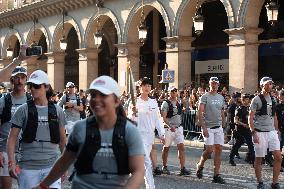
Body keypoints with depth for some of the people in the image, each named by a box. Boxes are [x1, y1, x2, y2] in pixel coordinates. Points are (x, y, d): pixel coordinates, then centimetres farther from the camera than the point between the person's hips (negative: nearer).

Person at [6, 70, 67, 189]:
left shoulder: (57, 111, 5)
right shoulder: (23, 110, 0)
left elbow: (62, 139, 13)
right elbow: (12, 138, 0)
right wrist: (11, 162, -11)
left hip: (51, 166, 1)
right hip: (27, 167, -1)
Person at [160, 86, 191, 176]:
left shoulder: (179, 103, 11)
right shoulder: (166, 103, -8)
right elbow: (164, 117, -16)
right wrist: (169, 126, -30)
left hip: (179, 128, 5)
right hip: (169, 128, -5)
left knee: (181, 147, -7)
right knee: (166, 148, 7)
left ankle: (183, 168, -10)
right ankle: (164, 167, 23)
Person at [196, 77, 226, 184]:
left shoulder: (221, 97, 14)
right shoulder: (205, 97, -5)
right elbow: (200, 113, -12)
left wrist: (224, 125, 15)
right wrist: (203, 127, -20)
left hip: (218, 127, 5)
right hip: (208, 127, -5)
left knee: (218, 150, 0)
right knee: (209, 150, -10)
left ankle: (216, 175, 3)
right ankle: (200, 166, 18)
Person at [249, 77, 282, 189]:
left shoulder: (273, 100, 13)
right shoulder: (256, 99, -6)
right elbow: (250, 118, -8)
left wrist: (277, 131, 16)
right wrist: (253, 133, -16)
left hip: (272, 132, 6)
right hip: (260, 132, -6)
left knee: (278, 157, -1)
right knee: (259, 159, 3)